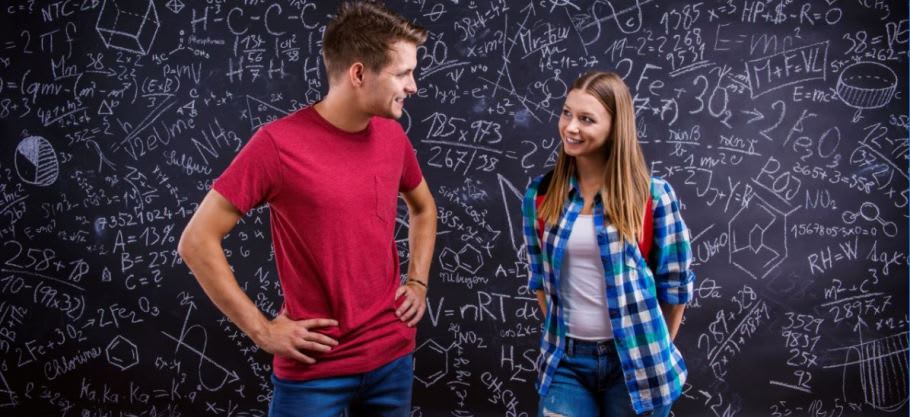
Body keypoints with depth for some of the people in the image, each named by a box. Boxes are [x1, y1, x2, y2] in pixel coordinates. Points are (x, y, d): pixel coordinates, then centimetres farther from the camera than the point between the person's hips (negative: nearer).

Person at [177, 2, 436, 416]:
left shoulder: (393, 137, 0)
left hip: (393, 355, 5)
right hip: (314, 368, -5)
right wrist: (262, 331, -12)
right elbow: (197, 242, -12)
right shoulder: (279, 144, -17)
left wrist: (418, 282, 7)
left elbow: (423, 207, 20)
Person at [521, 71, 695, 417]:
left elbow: (676, 282, -1)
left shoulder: (652, 195, -9)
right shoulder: (540, 195, 0)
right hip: (565, 360, 2)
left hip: (634, 361, -2)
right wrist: (559, 332, 10)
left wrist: (655, 350, 5)